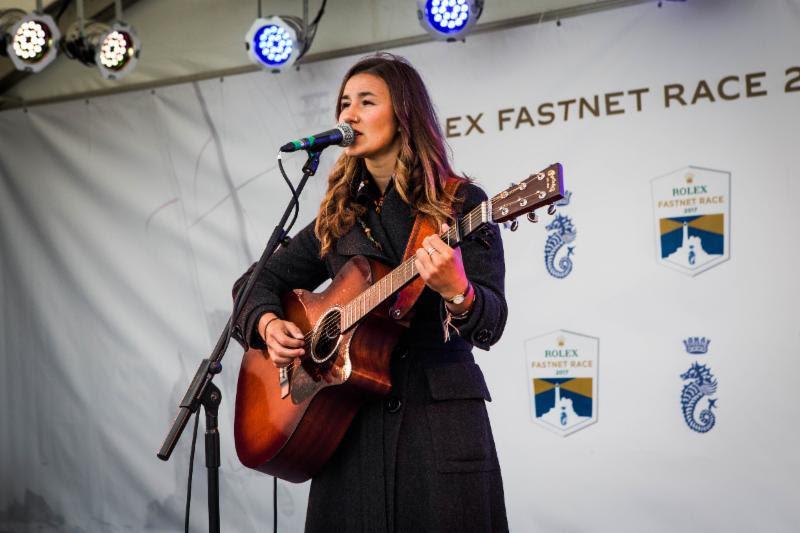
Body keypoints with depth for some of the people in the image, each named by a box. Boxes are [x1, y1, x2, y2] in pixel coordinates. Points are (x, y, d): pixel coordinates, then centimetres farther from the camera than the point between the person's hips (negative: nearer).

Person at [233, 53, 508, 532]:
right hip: (351, 424, 4)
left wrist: (457, 292, -29)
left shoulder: (460, 202, -2)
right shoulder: (339, 216, 12)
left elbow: (491, 325, -9)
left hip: (440, 419, -4)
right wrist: (268, 323, -2)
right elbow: (258, 281, 19)